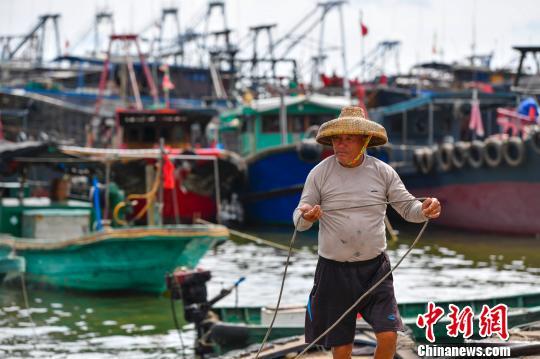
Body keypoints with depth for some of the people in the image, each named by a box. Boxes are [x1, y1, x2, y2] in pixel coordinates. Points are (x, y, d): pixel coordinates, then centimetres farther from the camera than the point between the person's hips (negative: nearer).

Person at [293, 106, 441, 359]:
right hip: (334, 270, -1)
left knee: (388, 336, -10)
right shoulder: (320, 173, -5)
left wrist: (425, 210, -19)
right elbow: (299, 220, -2)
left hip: (375, 267, 1)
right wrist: (306, 217, -27)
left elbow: (408, 208, 4)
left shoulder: (383, 172, -1)